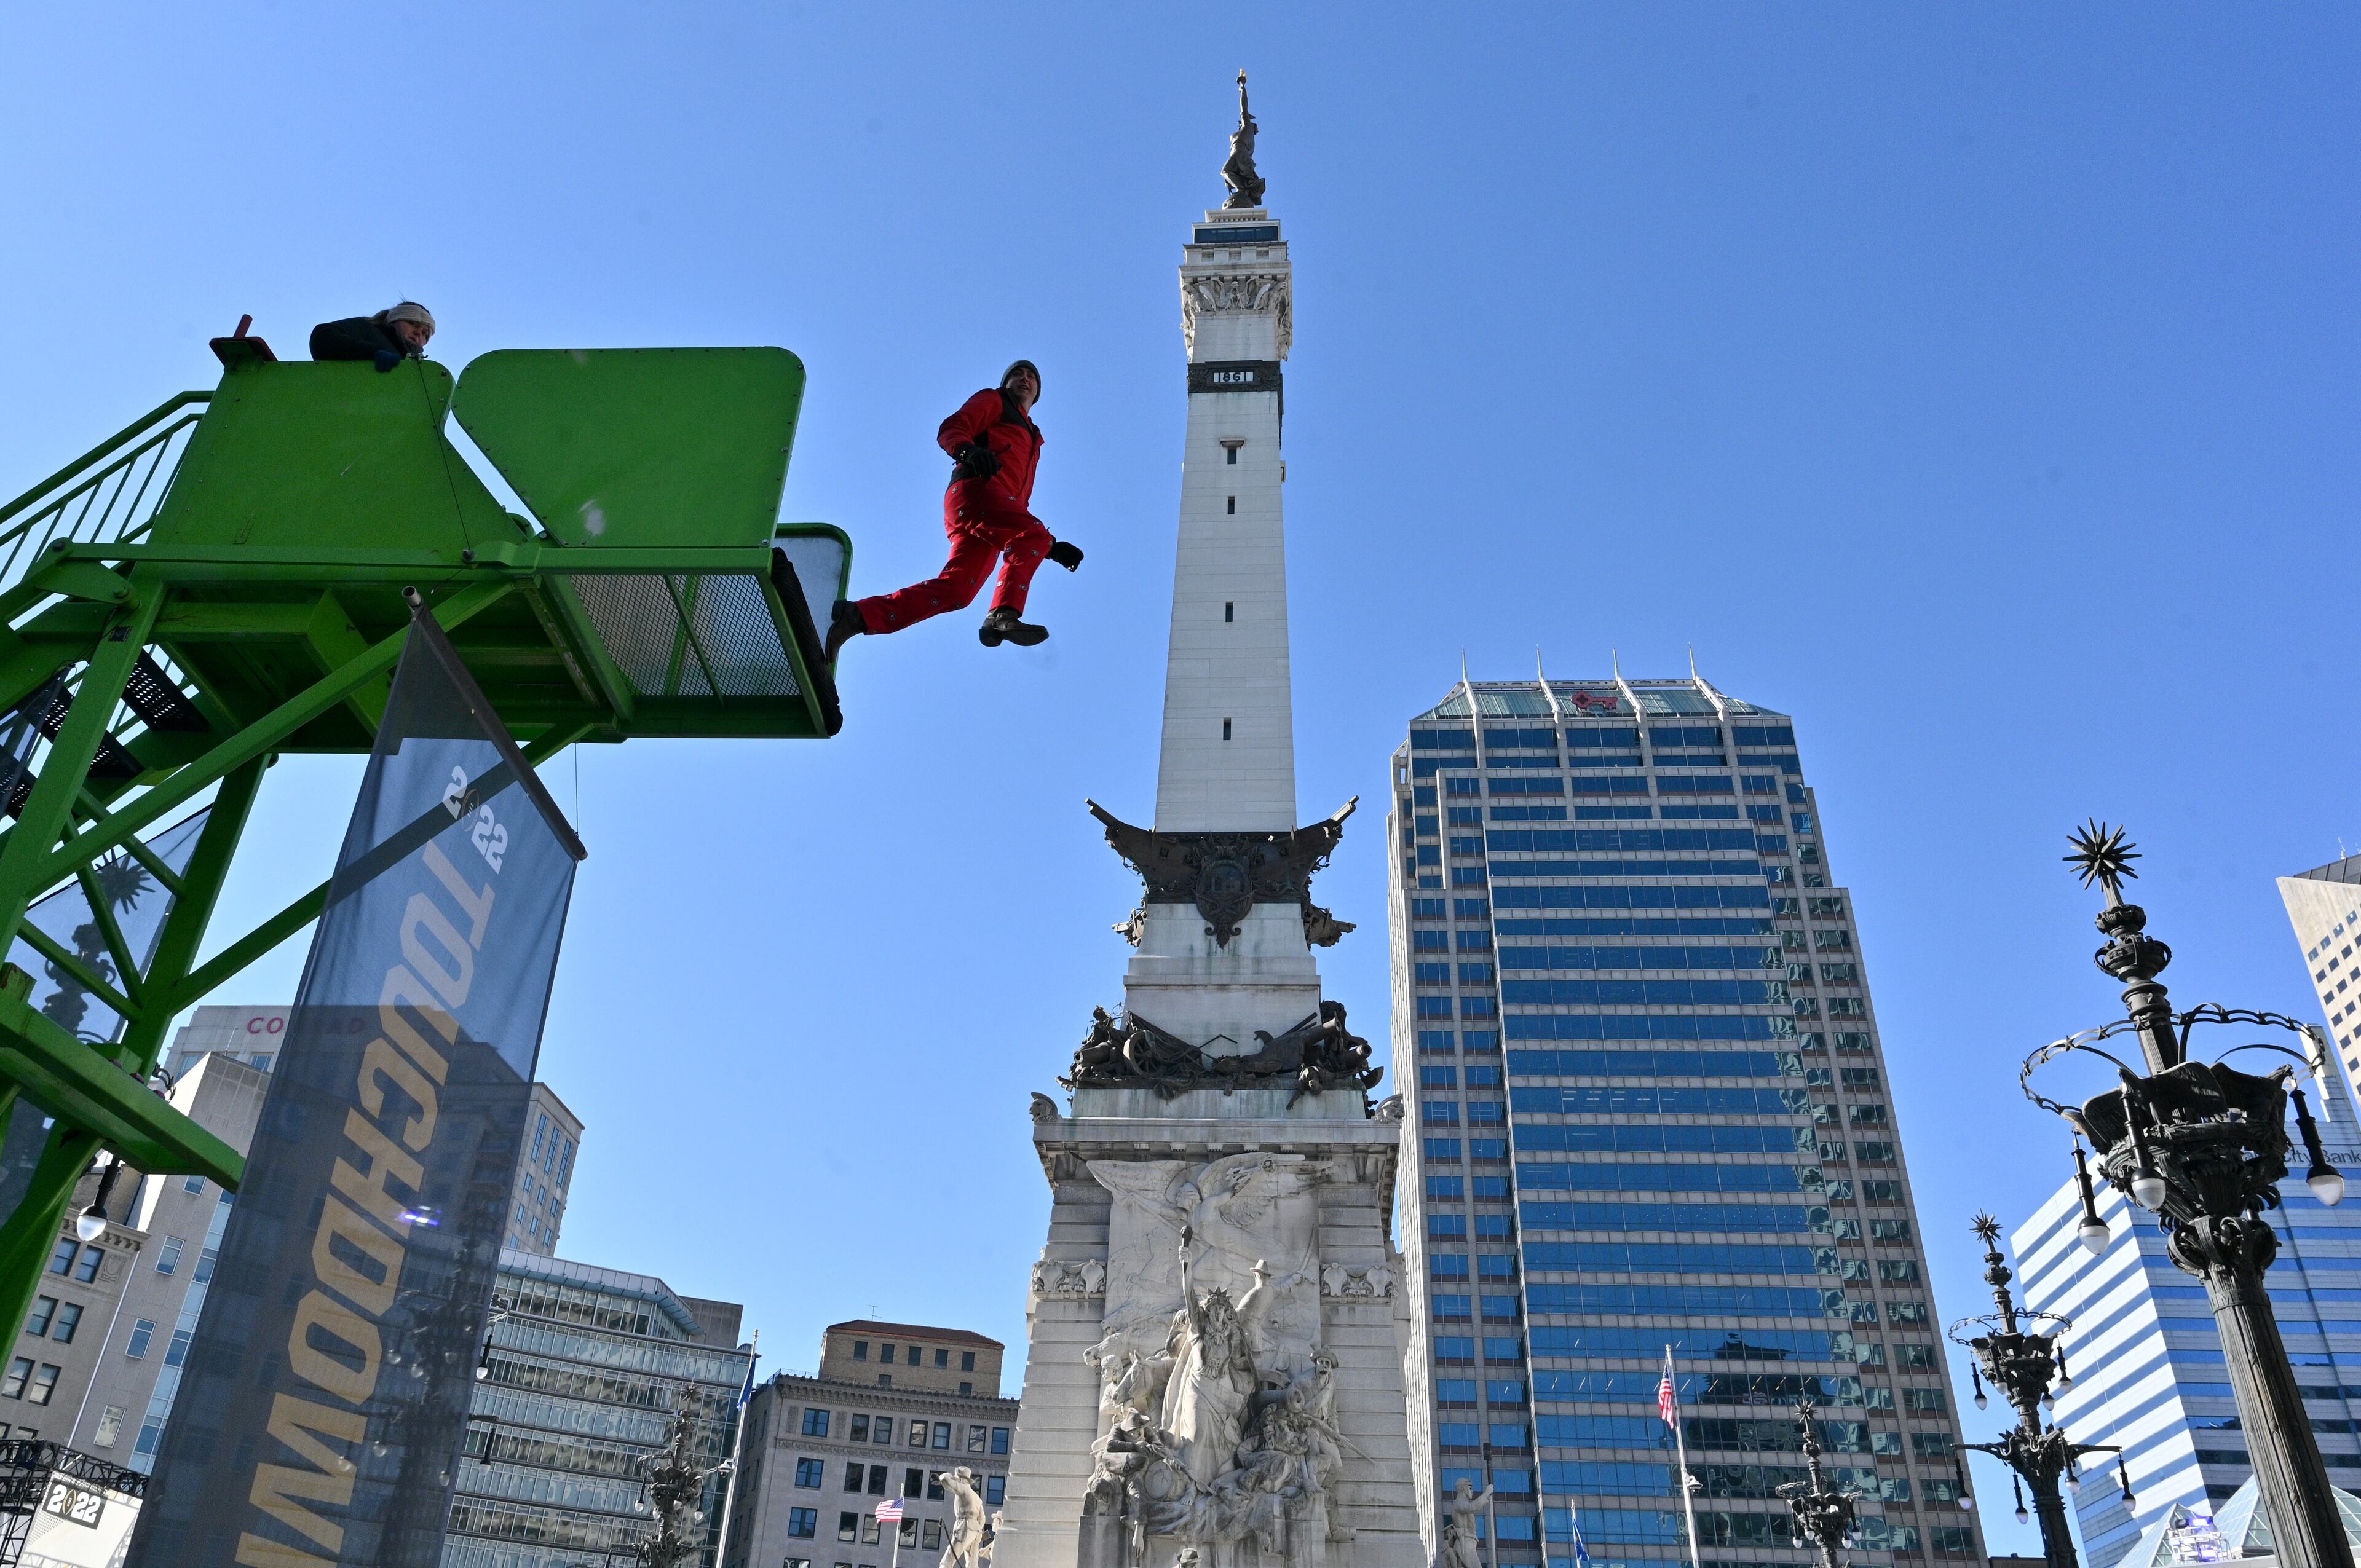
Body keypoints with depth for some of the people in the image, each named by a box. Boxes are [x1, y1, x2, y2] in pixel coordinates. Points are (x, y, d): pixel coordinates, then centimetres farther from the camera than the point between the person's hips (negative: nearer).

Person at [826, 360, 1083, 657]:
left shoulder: (1032, 439, 40)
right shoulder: (993, 400, 20)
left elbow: (1020, 510, 36)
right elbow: (950, 430, 1)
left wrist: (1051, 547, 24)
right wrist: (968, 450, -22)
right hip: (974, 488, -6)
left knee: (953, 591, -12)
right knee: (1032, 533, -31)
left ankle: (855, 616, -15)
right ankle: (1004, 615, -43)